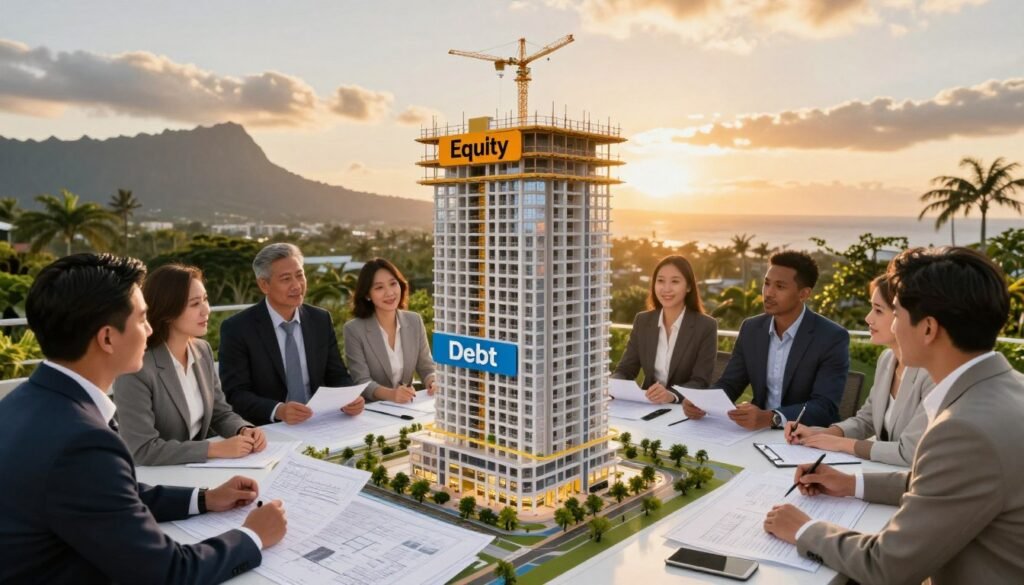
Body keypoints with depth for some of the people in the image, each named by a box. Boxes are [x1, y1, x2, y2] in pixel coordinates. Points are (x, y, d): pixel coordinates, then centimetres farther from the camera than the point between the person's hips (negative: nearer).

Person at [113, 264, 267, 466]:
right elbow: (142, 450, -23)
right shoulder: (136, 368, -20)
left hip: (197, 467, 6)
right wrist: (216, 448, -24)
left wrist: (244, 430, -12)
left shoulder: (203, 350, 2)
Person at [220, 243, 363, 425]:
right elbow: (236, 394, -10)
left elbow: (337, 376, 8)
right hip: (267, 430, -2)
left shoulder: (321, 320, 6)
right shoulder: (237, 328, -6)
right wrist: (278, 410, -28)